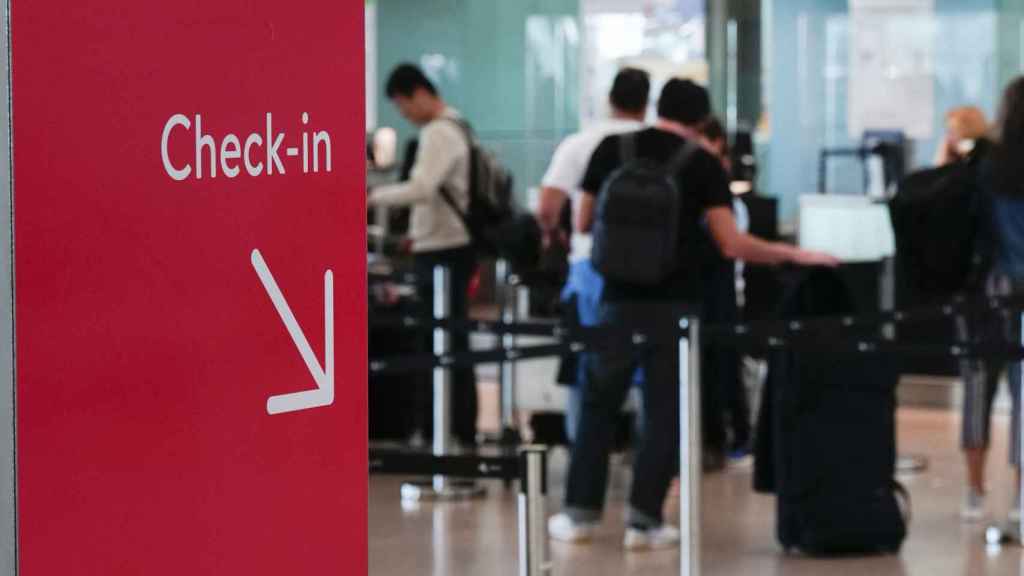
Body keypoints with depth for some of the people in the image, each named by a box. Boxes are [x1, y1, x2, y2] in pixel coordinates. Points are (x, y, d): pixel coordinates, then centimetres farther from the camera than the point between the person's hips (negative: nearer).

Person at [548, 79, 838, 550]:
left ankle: (580, 513, 14)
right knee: (664, 413, 5)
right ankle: (643, 519, 3)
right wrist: (795, 255, 0)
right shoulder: (702, 164, -4)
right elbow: (731, 245, -10)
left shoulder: (611, 149, 3)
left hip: (620, 298, 2)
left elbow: (584, 223, 12)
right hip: (674, 303, -2)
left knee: (599, 405, 12)